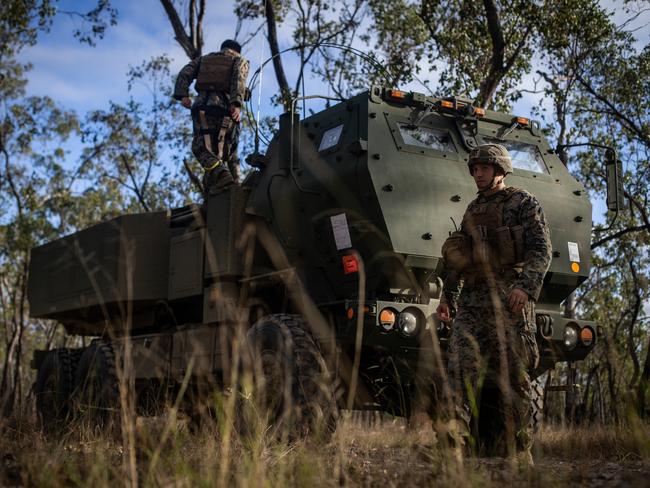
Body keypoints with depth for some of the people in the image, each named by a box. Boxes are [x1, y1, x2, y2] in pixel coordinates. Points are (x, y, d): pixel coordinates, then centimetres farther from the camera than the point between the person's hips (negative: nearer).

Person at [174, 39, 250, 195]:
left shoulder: (204, 59, 30)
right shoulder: (240, 60, 22)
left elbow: (185, 73, 11)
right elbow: (239, 78, -2)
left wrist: (182, 95, 0)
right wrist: (236, 104, -15)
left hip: (202, 106, 0)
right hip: (224, 108, 0)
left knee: (201, 148, -5)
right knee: (229, 151, 10)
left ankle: (221, 173, -31)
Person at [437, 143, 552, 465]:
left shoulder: (523, 203, 7)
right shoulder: (471, 211, 24)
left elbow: (541, 249, -6)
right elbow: (456, 260, 29)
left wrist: (526, 285, -21)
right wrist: (447, 297, 21)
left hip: (508, 300, -5)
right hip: (472, 302, 5)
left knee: (512, 378, -4)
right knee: (462, 369, -11)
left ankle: (515, 455, 3)